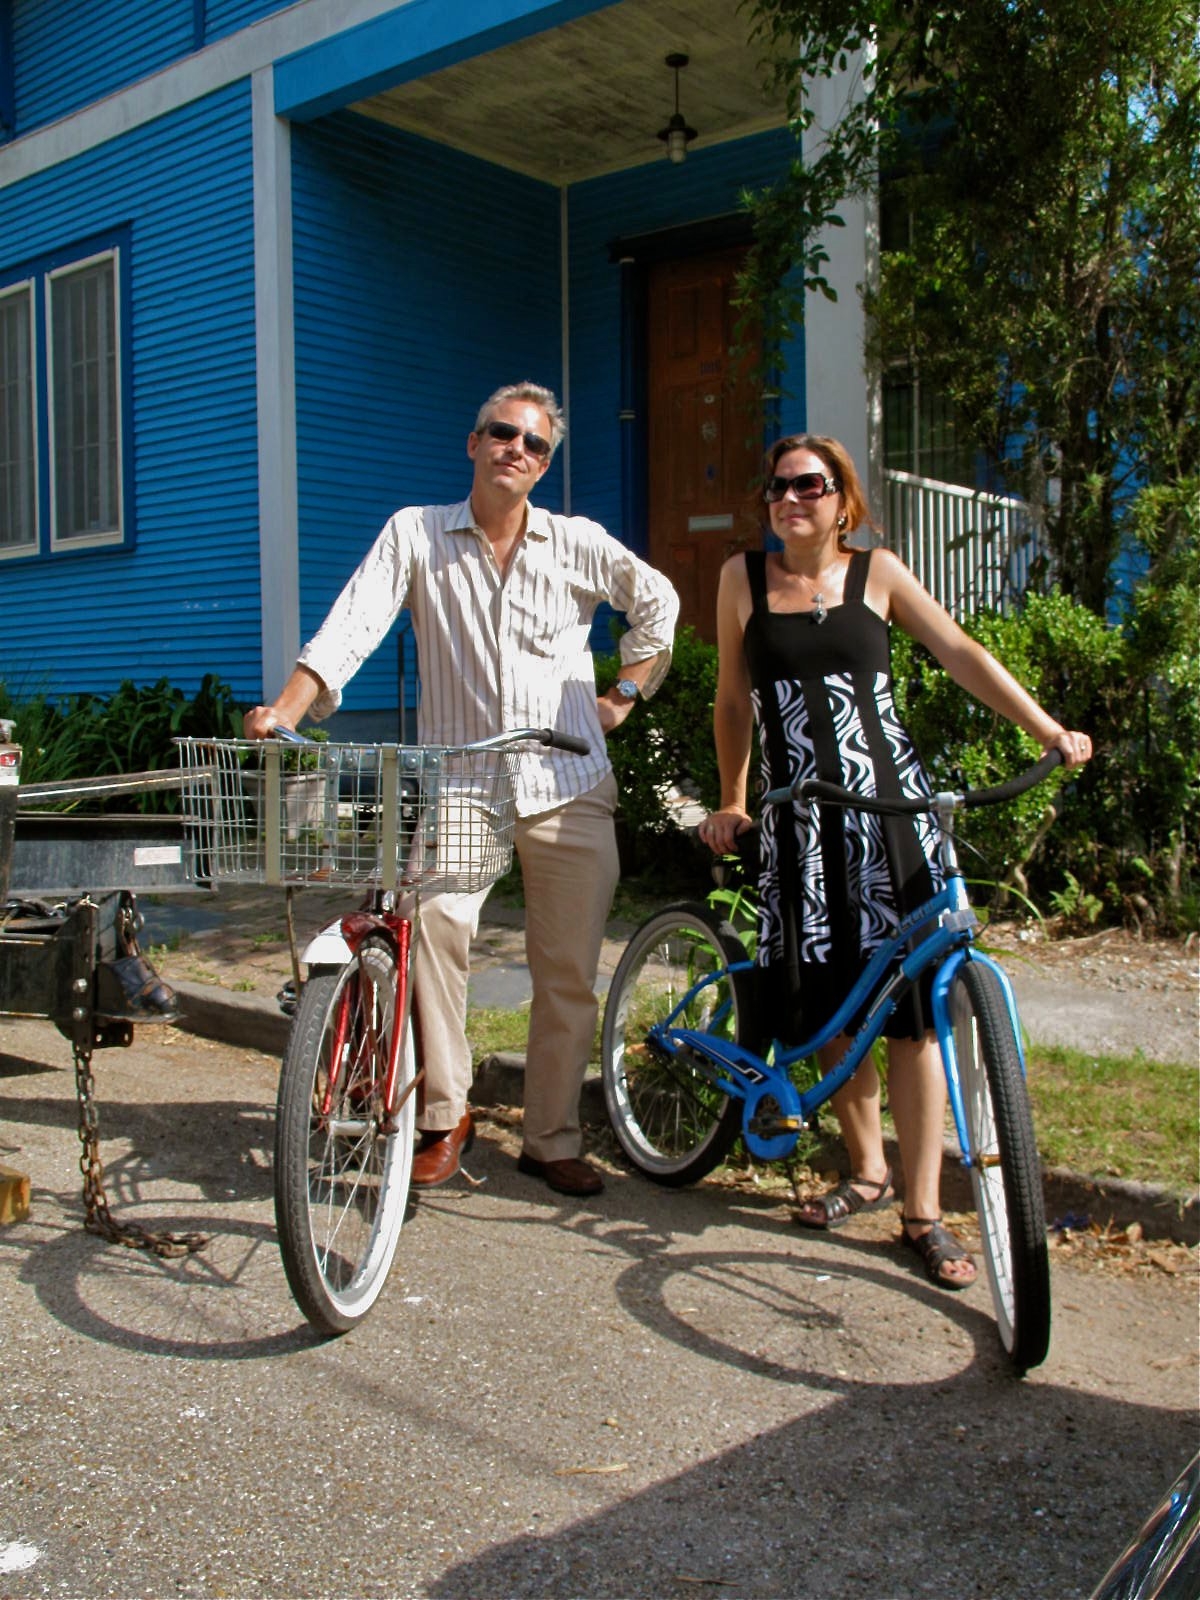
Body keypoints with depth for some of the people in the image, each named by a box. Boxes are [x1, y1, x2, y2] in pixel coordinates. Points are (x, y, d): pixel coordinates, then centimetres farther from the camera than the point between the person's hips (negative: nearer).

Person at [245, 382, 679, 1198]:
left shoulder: (580, 544, 5)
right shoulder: (416, 533, 3)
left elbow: (658, 601, 19)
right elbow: (351, 627, -7)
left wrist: (626, 694, 12)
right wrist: (284, 712, -21)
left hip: (568, 788, 2)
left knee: (568, 973, 3)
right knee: (437, 923, -25)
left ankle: (553, 1139, 20)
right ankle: (445, 1115, -5)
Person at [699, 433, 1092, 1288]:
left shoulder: (876, 573, 5)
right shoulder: (745, 576, 7)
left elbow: (960, 654, 0)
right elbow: (734, 700, 13)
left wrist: (1050, 731, -9)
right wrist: (731, 802, 14)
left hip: (891, 806, -1)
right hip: (801, 820, 1)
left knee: (911, 1007, -4)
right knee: (821, 1005, 5)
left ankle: (923, 1210, 4)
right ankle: (867, 1169, 28)